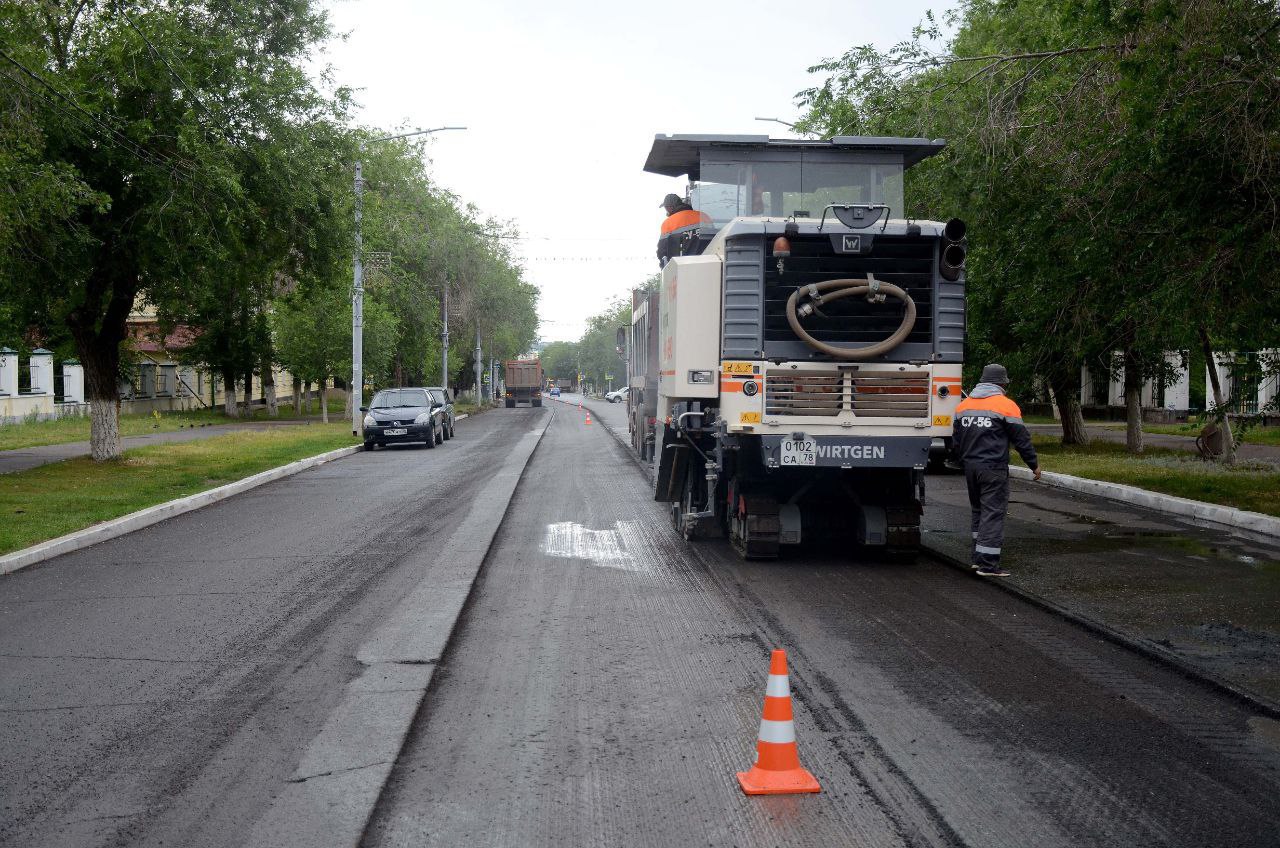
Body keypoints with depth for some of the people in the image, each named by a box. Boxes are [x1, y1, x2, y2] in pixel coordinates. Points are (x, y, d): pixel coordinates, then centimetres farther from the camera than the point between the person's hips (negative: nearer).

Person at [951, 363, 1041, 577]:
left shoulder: (964, 405, 11)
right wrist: (1034, 465, 5)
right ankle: (988, 564, -8)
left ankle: (978, 557, 24)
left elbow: (956, 439, 17)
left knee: (978, 510, 19)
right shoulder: (1006, 405, -8)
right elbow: (1021, 439, -5)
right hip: (993, 469, -6)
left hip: (970, 467, 7)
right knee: (993, 513, -5)